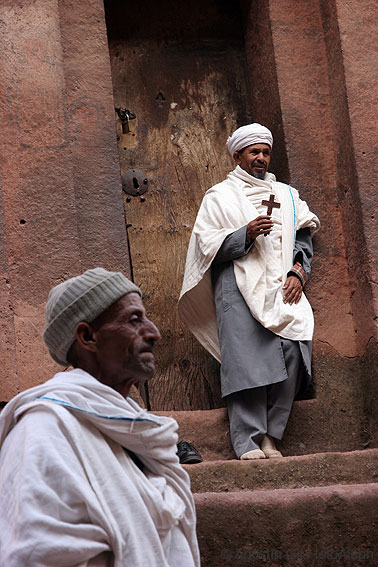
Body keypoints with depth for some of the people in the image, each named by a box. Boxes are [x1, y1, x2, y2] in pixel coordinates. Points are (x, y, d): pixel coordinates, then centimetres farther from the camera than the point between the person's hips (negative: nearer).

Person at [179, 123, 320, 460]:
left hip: (282, 290, 4)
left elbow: (303, 238, 20)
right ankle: (248, 441, -12)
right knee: (246, 361, -14)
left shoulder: (286, 195, 23)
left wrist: (298, 272, 2)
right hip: (239, 290, -3)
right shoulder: (220, 196, 11)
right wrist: (246, 234, -12)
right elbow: (208, 245, 2)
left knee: (292, 349, -14)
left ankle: (270, 433, -5)